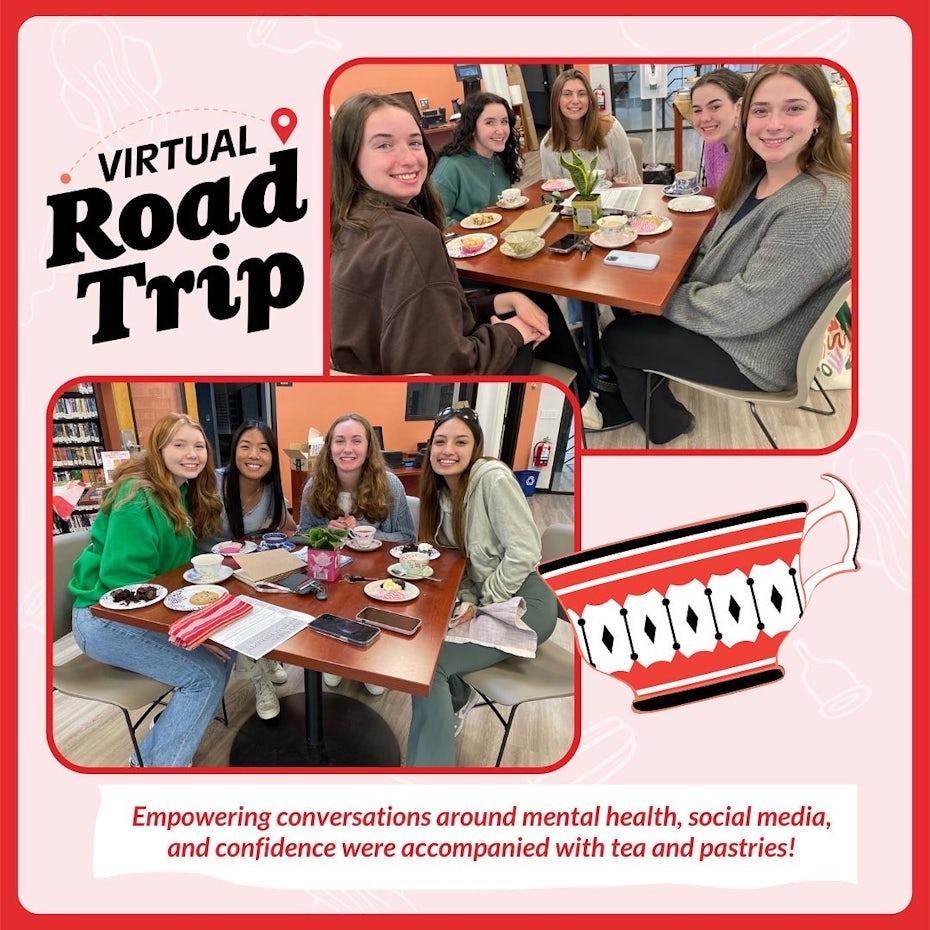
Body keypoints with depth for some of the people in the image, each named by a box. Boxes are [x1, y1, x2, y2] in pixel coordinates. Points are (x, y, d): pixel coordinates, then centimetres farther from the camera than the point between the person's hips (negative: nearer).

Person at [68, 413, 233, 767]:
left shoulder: (184, 493, 6)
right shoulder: (138, 498, -22)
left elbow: (183, 557, 14)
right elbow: (122, 580, -27)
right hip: (104, 618, -9)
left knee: (225, 647, -5)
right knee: (206, 674, -19)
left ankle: (162, 744, 9)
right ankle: (155, 766, -3)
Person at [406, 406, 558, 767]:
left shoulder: (492, 477, -19)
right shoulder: (442, 491, 5)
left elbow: (524, 553, -22)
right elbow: (459, 561, 8)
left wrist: (482, 604, -14)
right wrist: (468, 600, -10)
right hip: (484, 599, 7)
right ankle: (458, 697, 19)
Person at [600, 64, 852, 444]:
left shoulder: (821, 205, -29)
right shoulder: (758, 176, 0)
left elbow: (748, 309, -28)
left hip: (754, 353, -8)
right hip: (722, 312, 9)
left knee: (617, 340, 0)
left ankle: (665, 425, 27)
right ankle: (636, 397, 34)